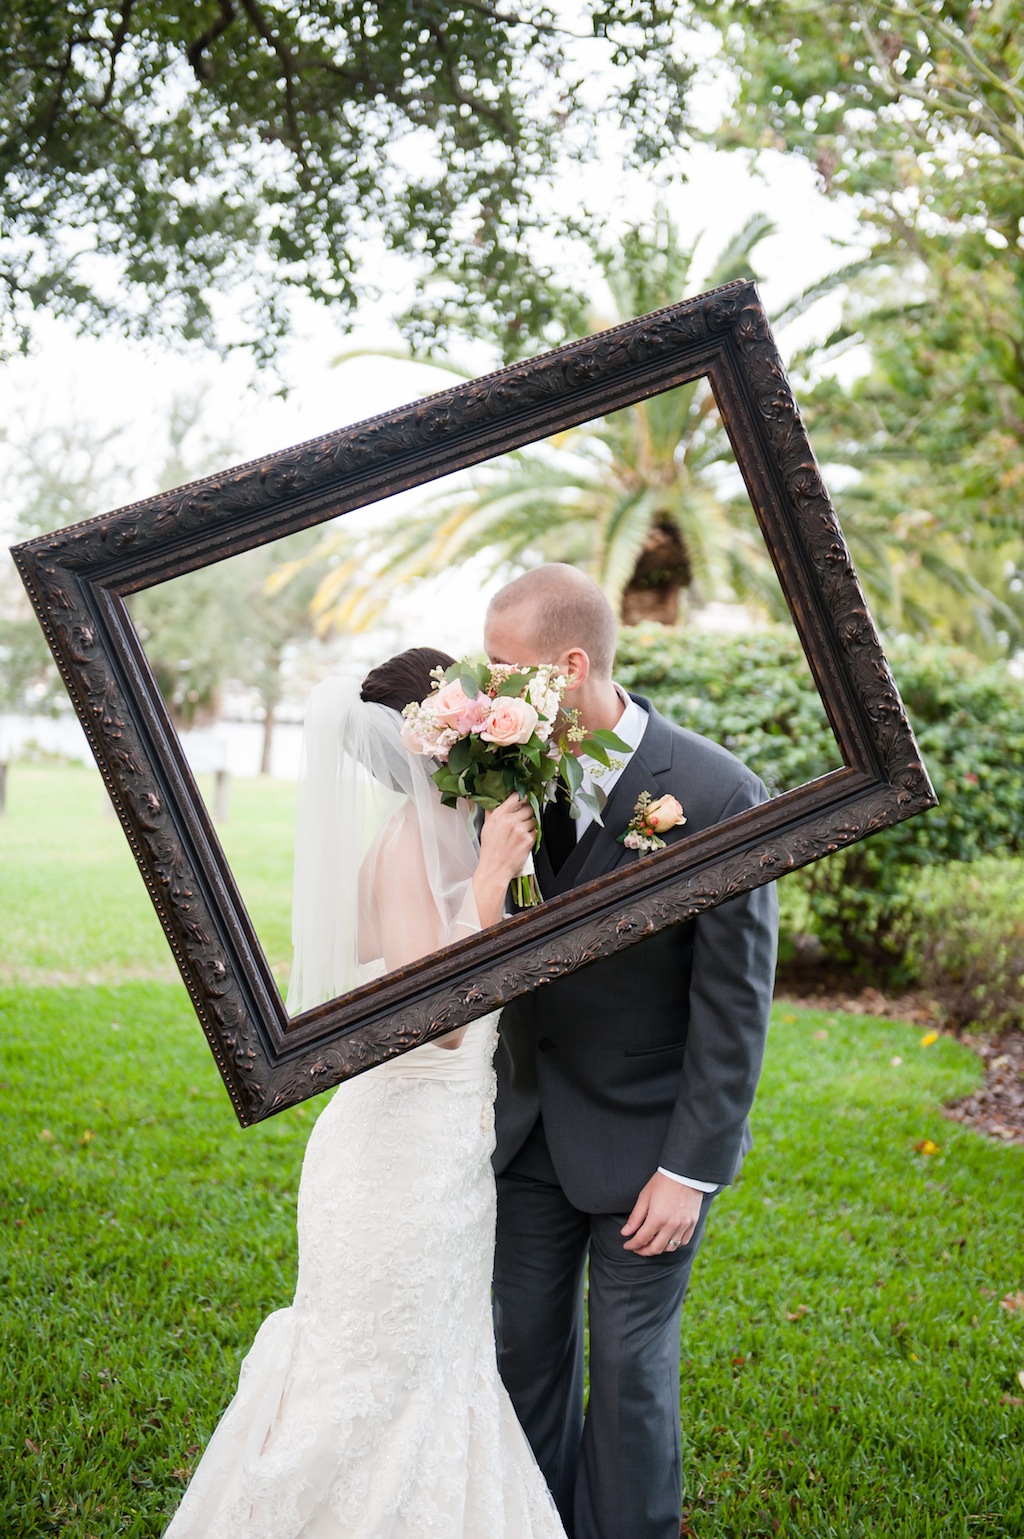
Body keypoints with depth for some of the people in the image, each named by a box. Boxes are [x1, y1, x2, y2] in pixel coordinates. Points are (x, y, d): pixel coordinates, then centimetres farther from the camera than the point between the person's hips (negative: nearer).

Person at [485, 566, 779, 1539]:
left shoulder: (718, 798, -21)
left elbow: (734, 1005, -16)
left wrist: (691, 1170, -14)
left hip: (646, 1139, -5)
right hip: (533, 1128, 5)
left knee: (629, 1367, 10)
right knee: (527, 1348, 17)